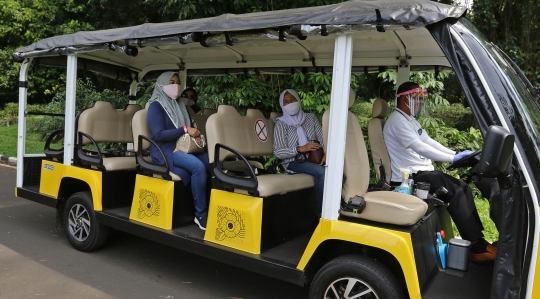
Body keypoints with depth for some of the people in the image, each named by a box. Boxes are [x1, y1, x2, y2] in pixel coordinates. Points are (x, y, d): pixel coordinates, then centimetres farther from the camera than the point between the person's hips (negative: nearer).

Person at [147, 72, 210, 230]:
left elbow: (189, 127, 18)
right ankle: (201, 215, -25)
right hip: (165, 151, -6)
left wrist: (195, 133, -5)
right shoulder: (156, 106, -4)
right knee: (198, 166, -34)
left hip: (184, 148, 7)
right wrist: (184, 130, -20)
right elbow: (158, 135, -15)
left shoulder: (181, 105, 18)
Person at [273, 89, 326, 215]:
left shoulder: (310, 117, 16)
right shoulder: (281, 124, 4)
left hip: (314, 158, 4)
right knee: (322, 172, -32)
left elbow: (322, 138, 8)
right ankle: (321, 211, -17)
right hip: (293, 162, -4)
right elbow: (278, 152, -6)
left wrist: (326, 153, -15)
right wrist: (301, 149, -19)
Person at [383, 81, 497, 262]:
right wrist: (453, 159, -24)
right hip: (409, 177, -10)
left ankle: (476, 237, 2)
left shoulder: (409, 120, 18)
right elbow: (419, 147, -24)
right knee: (456, 192, -19)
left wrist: (456, 154, 2)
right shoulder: (397, 120, -15)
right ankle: (477, 247, -14)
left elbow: (429, 142, 15)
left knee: (463, 187, 0)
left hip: (421, 172, 10)